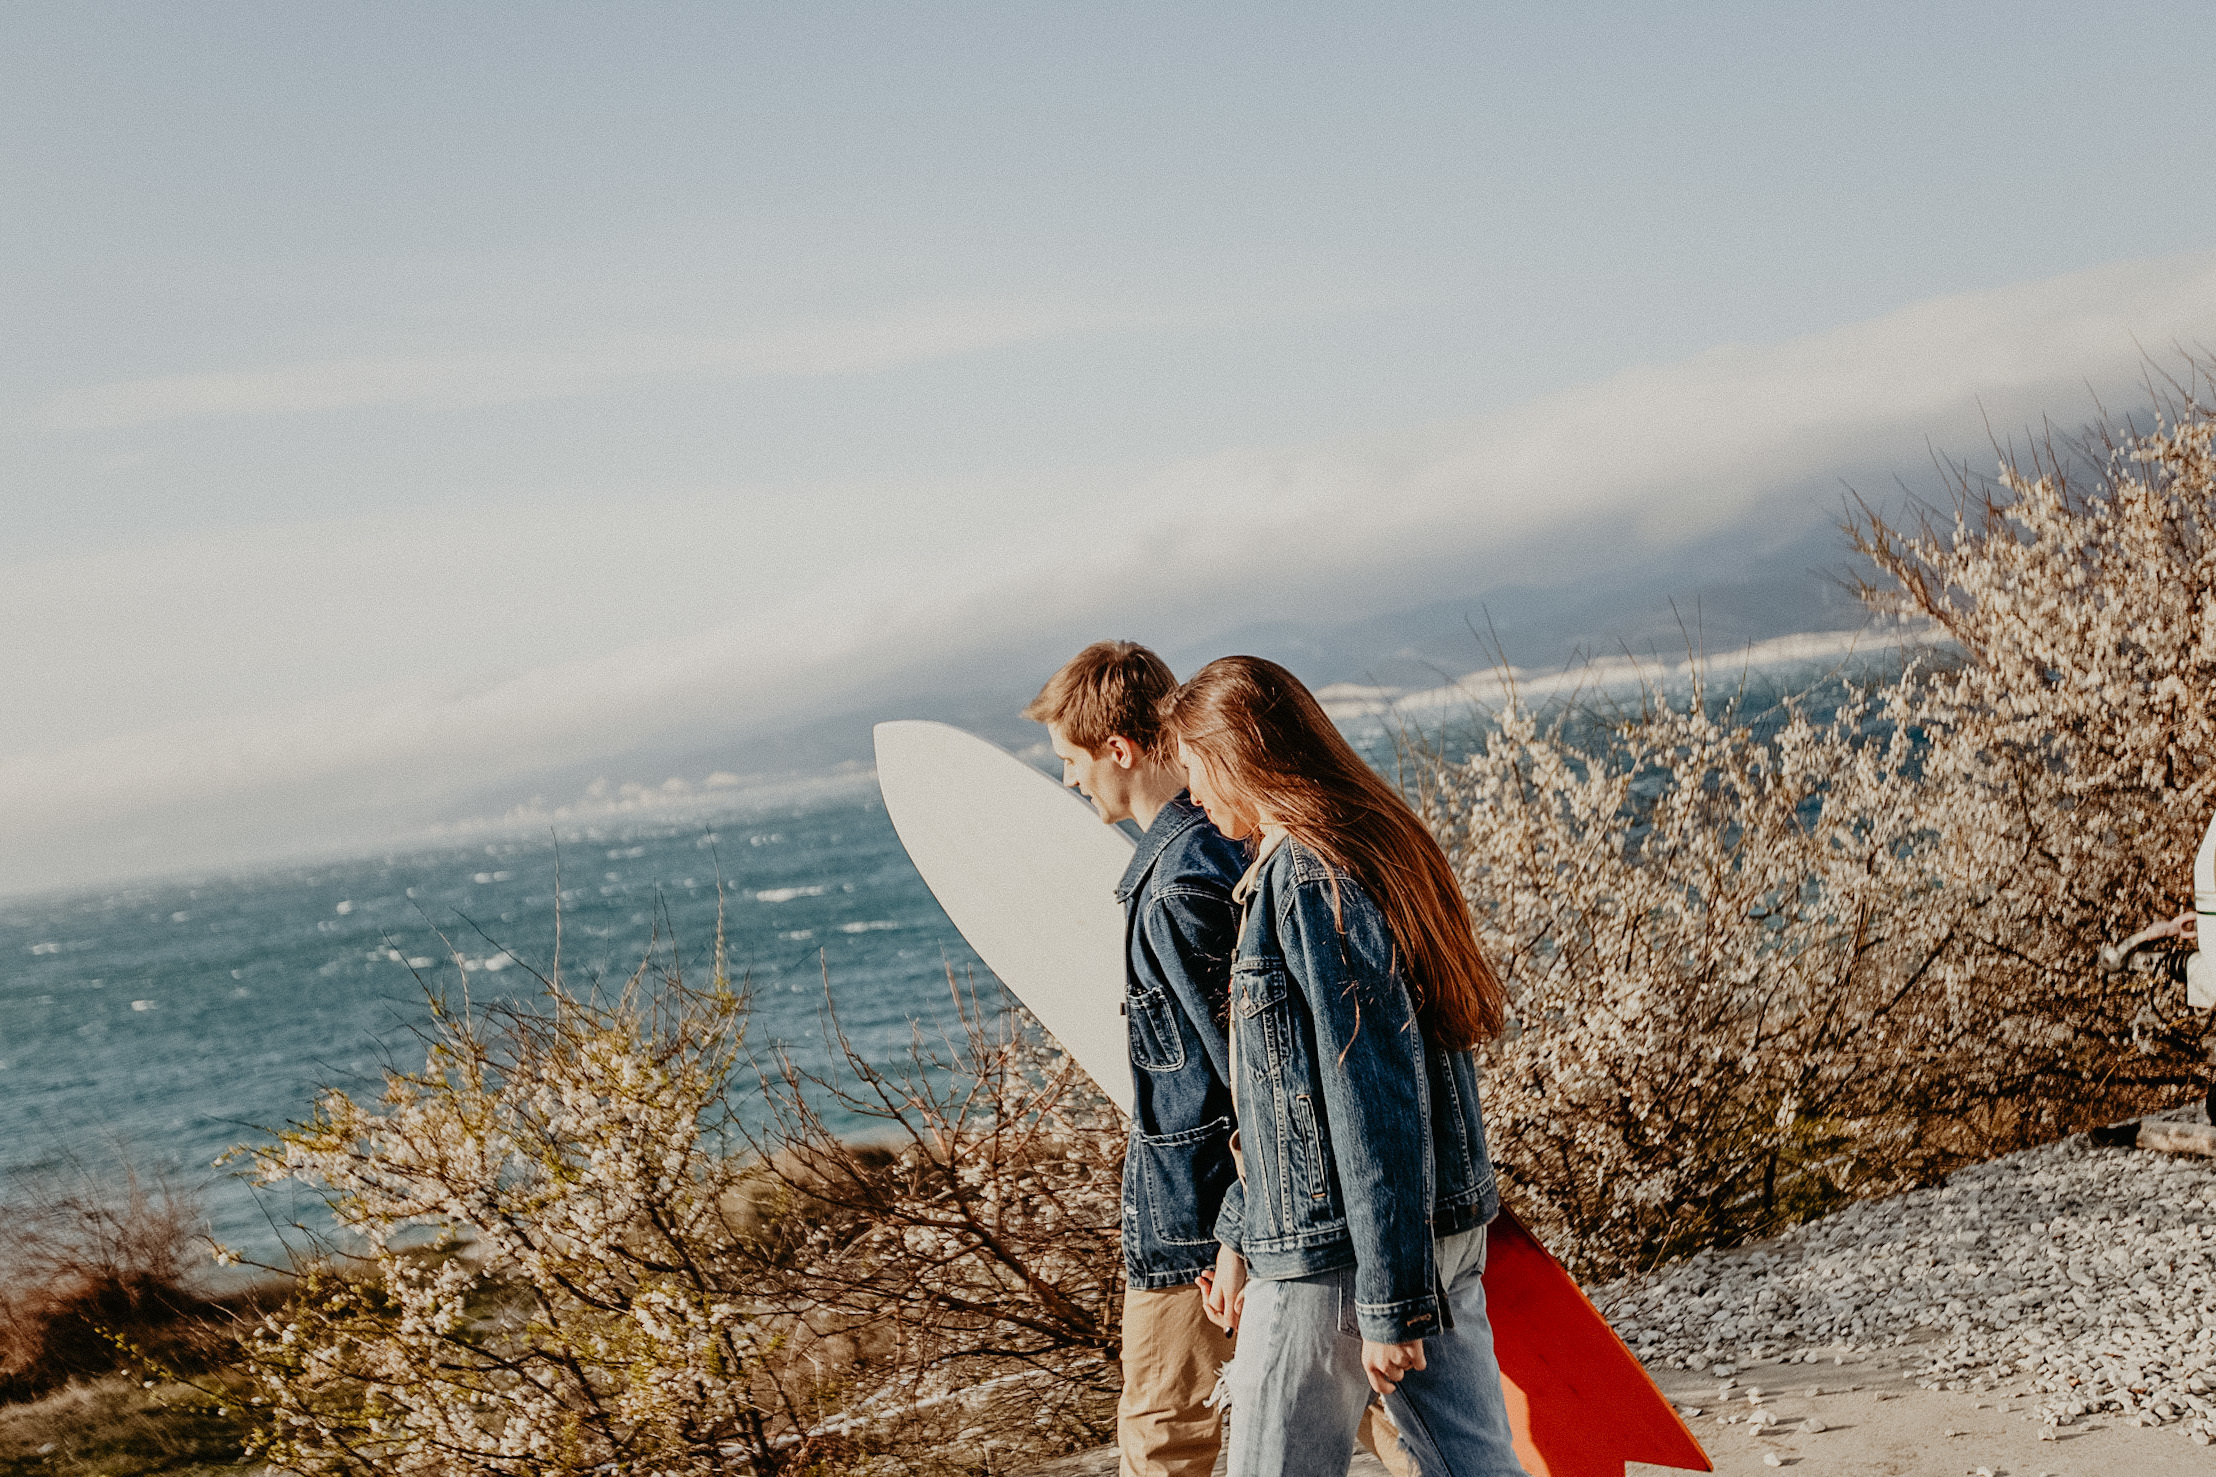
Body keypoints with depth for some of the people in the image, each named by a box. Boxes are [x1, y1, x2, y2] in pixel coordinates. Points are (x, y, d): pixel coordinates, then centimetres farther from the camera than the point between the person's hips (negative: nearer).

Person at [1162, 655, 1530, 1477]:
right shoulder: (1368, 848, 15)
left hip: (1339, 1254, -9)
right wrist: (1240, 1232, 24)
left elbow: (1373, 1105, -23)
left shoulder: (1305, 879, -18)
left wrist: (1390, 1305, -22)